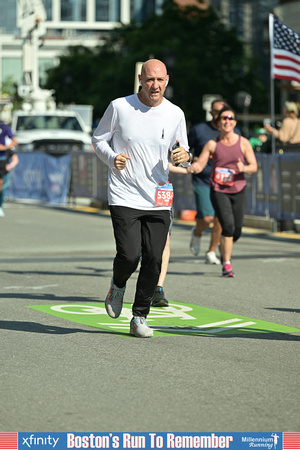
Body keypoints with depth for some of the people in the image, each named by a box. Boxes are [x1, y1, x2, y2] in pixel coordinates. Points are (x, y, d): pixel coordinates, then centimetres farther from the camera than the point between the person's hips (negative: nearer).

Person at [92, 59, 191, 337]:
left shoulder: (175, 114, 4)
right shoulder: (119, 107, -4)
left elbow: (182, 152, 15)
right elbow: (98, 138, 8)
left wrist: (185, 156, -10)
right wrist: (112, 158, -12)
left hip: (158, 199, 3)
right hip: (124, 197, -3)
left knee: (153, 260, -2)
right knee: (129, 255, -14)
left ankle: (139, 317, 14)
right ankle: (118, 285, 21)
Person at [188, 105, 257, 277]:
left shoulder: (243, 143, 2)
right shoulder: (212, 144, 3)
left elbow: (254, 166, 0)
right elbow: (200, 164, 0)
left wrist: (244, 168, -22)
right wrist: (193, 167, -24)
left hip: (238, 190, 2)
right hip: (218, 191, -2)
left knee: (237, 230, 2)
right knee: (228, 225, -19)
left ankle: (225, 249, 38)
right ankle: (227, 264, -8)